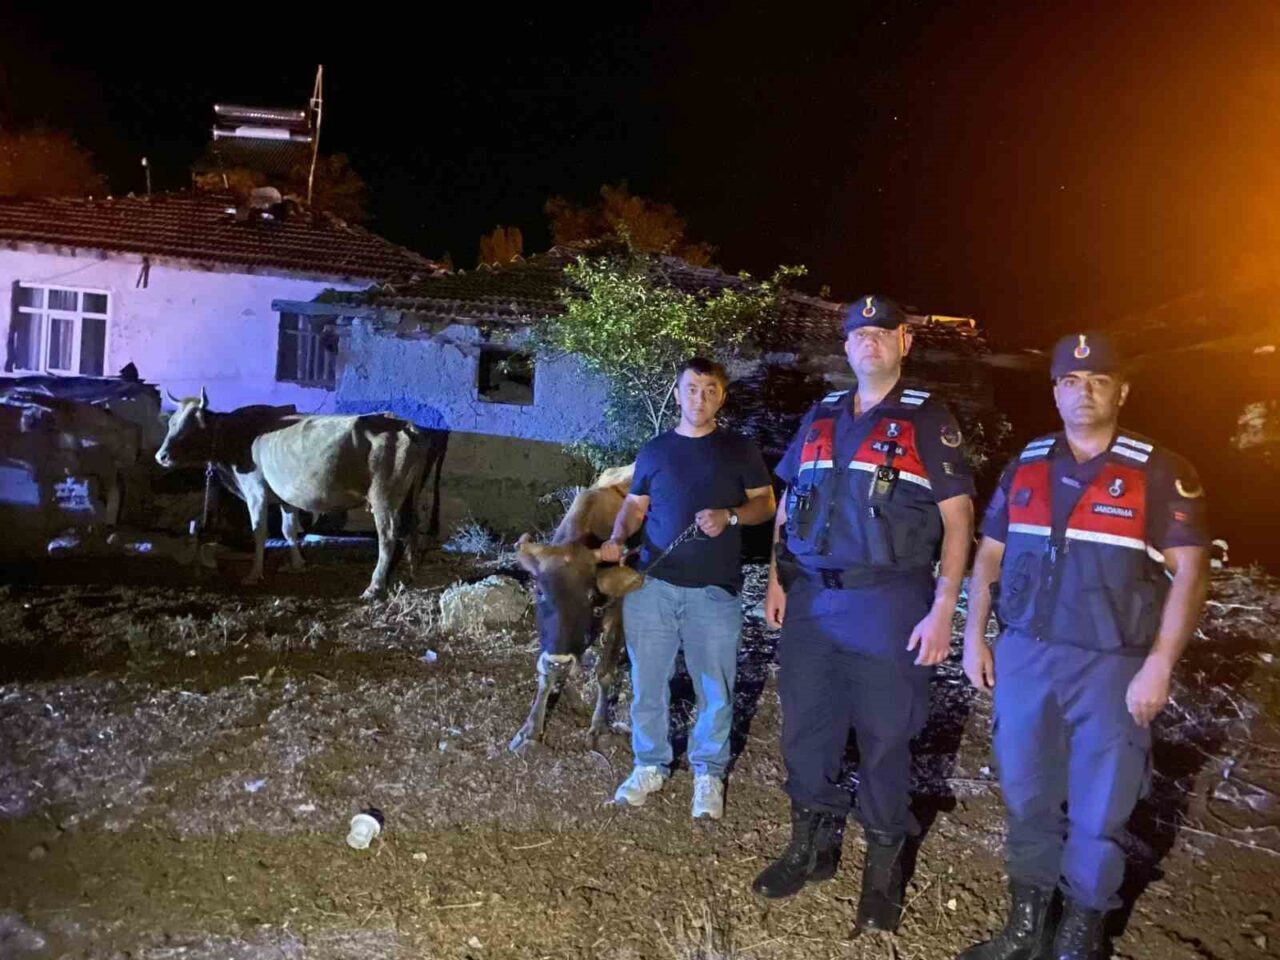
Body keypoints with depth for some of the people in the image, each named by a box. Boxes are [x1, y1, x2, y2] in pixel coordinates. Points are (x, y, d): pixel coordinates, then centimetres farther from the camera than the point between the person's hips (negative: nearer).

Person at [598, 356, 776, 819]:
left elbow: (765, 503, 5)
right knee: (647, 681, 9)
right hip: (651, 584, 2)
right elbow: (634, 505, 14)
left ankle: (708, 772, 22)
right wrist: (618, 537, -6)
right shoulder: (654, 450, 10)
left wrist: (729, 516, -14)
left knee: (715, 688, 5)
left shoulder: (740, 450, 5)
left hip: (714, 590, -1)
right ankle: (650, 765, 25)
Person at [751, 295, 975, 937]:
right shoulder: (819, 418, 11)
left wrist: (942, 609, -12)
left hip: (888, 604, -4)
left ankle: (883, 867, 25)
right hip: (809, 600, 4)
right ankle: (811, 846, 31)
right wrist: (776, 580, 7)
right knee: (806, 729, 12)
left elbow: (957, 520, -5)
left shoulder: (928, 420, -1)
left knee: (884, 739, 7)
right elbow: (788, 505, 16)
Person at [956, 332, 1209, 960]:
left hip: (1111, 667, -3)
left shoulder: (1161, 473, -4)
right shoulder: (1025, 466, 7)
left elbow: (1189, 571, -7)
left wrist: (1159, 666, -14)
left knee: (1098, 815, 7)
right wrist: (974, 637, 4)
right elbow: (988, 555, 11)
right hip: (1023, 657, 3)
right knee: (1027, 800, 13)